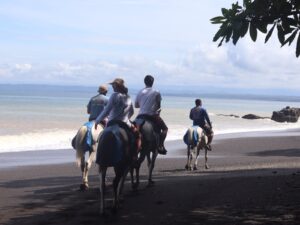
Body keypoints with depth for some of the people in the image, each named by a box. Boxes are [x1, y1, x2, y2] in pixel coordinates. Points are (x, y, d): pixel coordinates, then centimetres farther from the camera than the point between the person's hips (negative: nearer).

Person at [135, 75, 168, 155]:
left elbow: (136, 105, 15)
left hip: (140, 115, 3)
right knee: (164, 128, 12)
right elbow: (159, 105, 9)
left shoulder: (140, 92, 10)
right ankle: (160, 146, -5)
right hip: (152, 115, -3)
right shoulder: (156, 92, 1)